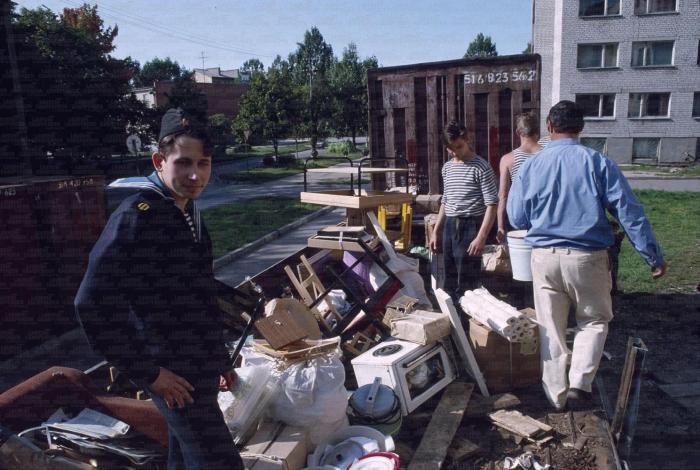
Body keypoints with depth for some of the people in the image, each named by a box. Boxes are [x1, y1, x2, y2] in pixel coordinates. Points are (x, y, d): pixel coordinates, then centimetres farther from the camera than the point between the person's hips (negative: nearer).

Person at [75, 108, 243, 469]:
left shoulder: (187, 212, 8)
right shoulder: (136, 216, -19)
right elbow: (92, 305, -23)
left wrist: (219, 357, 18)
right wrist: (147, 373, -18)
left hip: (198, 367, 8)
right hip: (175, 374, -8)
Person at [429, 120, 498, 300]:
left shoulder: (481, 167, -9)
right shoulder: (447, 167, 13)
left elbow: (491, 205, -12)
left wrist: (481, 237, -20)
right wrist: (436, 231, 18)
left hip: (470, 226, -7)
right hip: (449, 226, 7)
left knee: (467, 284, -3)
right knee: (450, 282, 13)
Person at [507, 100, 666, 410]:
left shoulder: (530, 166, -1)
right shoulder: (598, 163, -6)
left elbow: (516, 219, 3)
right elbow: (629, 212, -7)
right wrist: (653, 257, 0)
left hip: (544, 257, 2)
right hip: (588, 258, -1)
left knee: (550, 328, 13)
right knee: (594, 320, 20)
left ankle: (557, 396, 20)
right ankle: (580, 384, 8)